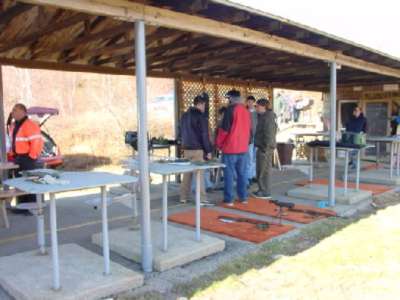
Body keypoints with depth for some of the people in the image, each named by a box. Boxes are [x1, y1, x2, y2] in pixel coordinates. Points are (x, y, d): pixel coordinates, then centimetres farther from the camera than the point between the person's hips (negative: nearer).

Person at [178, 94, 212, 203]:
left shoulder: (184, 116, 13)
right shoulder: (201, 116, -11)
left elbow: (180, 133, 20)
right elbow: (204, 135, -13)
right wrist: (208, 151, -9)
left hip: (186, 149, 7)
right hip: (198, 149, -7)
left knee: (186, 174, 12)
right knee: (199, 174, -4)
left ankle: (184, 197, 17)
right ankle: (202, 199, -2)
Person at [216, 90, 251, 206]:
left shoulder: (230, 109, -11)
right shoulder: (246, 111, 9)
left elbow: (224, 129, -12)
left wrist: (218, 143, 0)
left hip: (230, 147, -6)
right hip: (243, 148, 6)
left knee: (229, 174, -1)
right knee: (242, 173, 12)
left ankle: (229, 199, 1)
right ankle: (243, 197, 17)